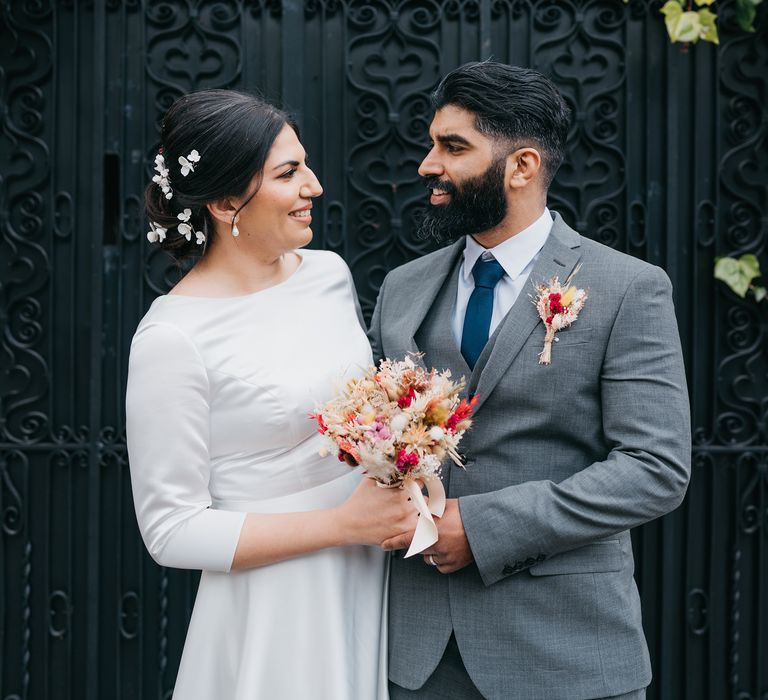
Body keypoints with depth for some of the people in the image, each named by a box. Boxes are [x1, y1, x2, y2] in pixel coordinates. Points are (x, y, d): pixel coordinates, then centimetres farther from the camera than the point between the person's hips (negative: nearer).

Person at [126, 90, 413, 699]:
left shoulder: (329, 272, 1)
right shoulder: (173, 339, -19)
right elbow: (171, 530, -17)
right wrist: (342, 524, -20)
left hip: (372, 579, 6)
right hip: (275, 609, -6)